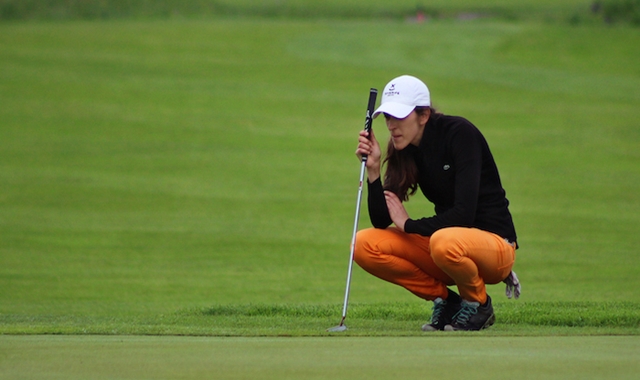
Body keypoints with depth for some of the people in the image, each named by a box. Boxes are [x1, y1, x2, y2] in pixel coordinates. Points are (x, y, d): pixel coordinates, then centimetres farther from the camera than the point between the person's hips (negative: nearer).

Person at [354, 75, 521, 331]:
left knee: (444, 242, -40)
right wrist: (373, 170, -15)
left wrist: (409, 225, -14)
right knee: (364, 245, -11)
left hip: (495, 241, -7)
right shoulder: (404, 150, 1)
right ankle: (445, 301, 2)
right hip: (448, 238, 7)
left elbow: (464, 213, -25)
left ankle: (479, 303, -9)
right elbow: (381, 222, -2)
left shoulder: (459, 133, -17)